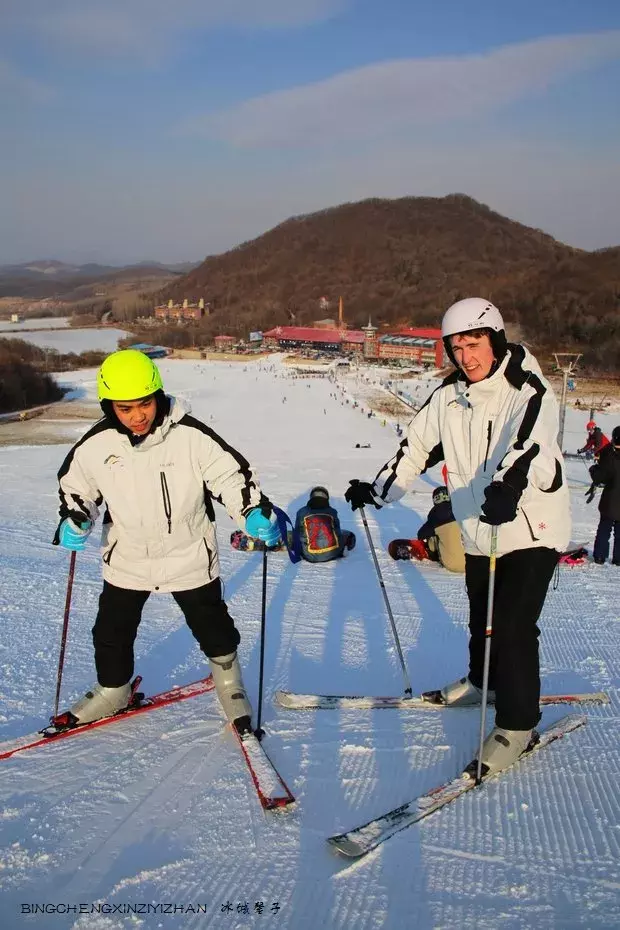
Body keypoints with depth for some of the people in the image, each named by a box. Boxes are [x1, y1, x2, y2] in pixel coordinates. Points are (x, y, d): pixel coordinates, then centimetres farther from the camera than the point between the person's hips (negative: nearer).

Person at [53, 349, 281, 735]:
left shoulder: (190, 435, -21)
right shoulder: (96, 444, -13)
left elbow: (231, 475, -14)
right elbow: (75, 485, 5)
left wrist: (256, 513, -27)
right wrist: (73, 520, -12)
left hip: (189, 556, -2)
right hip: (126, 559, 3)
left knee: (211, 624, 15)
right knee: (112, 631, 16)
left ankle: (227, 676, 44)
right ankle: (113, 690, 43)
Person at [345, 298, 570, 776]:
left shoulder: (529, 391, -18)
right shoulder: (449, 396, 0)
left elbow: (532, 443, -37)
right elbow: (417, 447, 9)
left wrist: (509, 485, -55)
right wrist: (376, 490, 7)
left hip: (532, 530, -6)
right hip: (479, 533, 6)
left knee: (513, 624, -9)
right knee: (482, 618, 21)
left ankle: (517, 723, 10)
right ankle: (482, 682, 48)